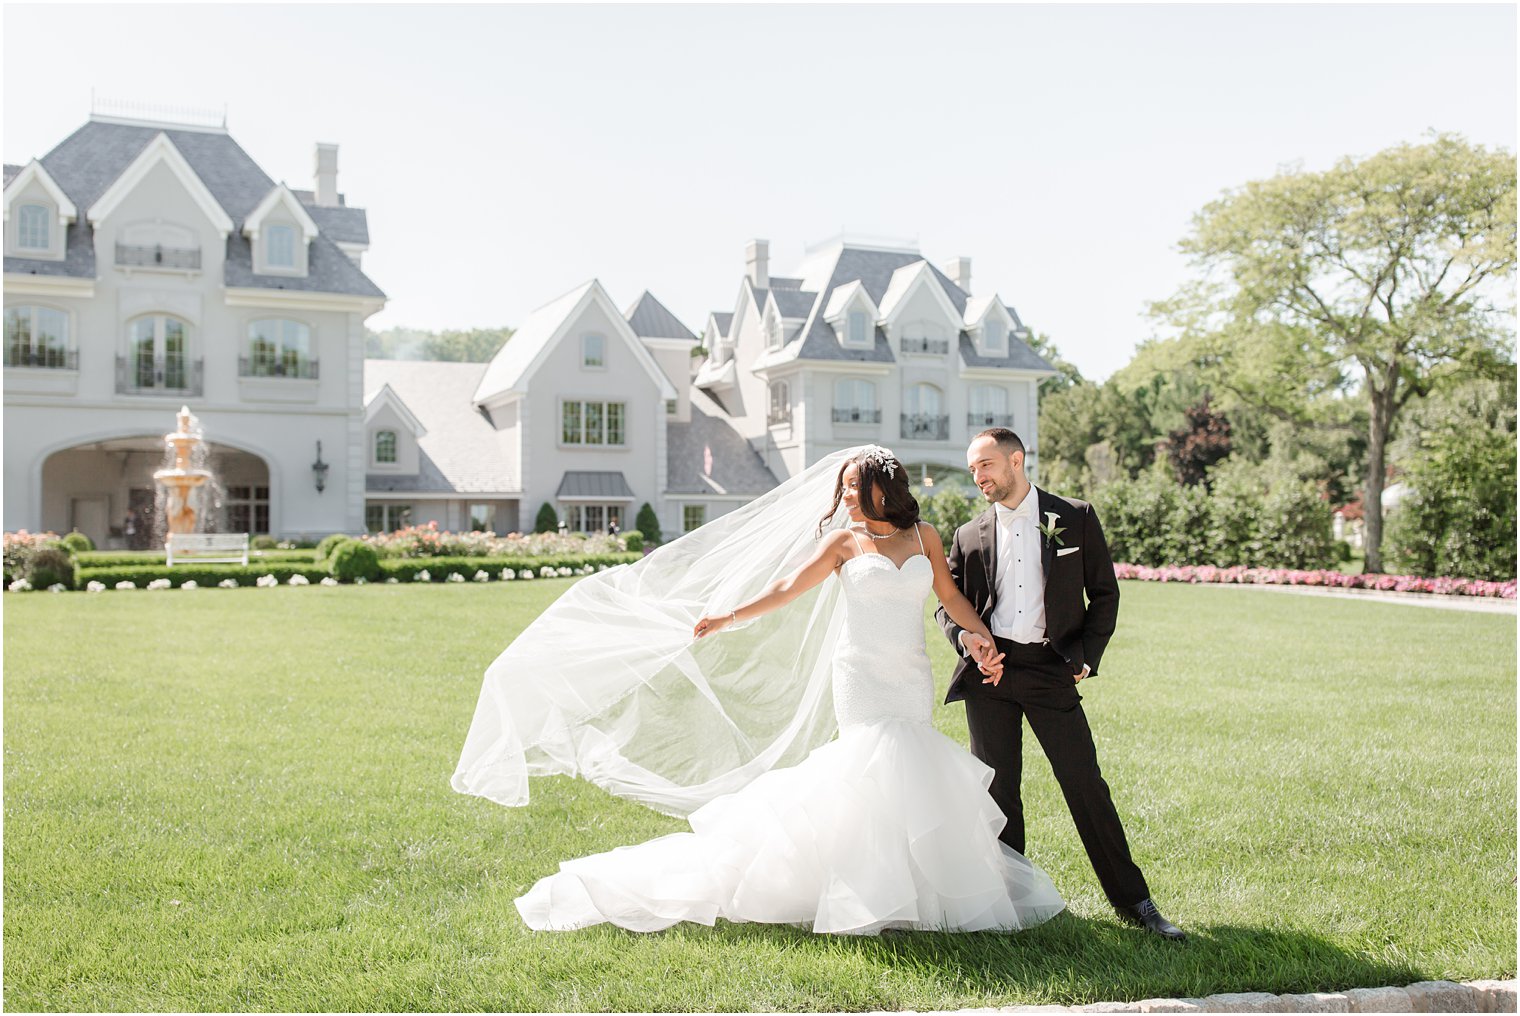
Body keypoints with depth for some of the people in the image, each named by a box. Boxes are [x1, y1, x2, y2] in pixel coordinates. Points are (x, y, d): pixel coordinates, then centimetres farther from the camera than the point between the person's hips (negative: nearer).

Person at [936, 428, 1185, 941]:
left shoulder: (1076, 518, 2)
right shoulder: (969, 536, 8)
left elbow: (1105, 594, 5)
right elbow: (948, 604, 14)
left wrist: (1084, 658, -4)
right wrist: (964, 636, -8)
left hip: (1052, 669, -2)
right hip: (989, 669, 3)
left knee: (1086, 784, -2)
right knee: (996, 788, 8)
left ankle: (1133, 900, 10)